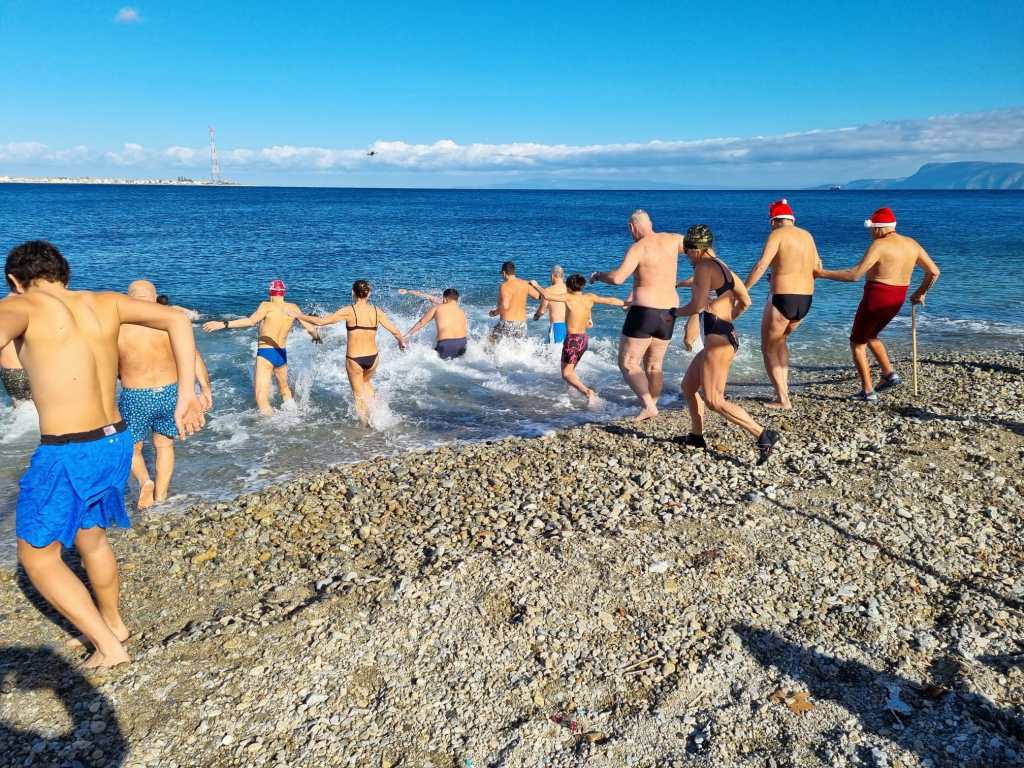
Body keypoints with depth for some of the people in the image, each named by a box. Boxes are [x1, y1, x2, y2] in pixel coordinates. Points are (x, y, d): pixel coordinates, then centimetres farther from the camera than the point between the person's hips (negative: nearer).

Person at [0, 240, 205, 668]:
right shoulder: (103, 303, 7)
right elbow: (176, 320, -1)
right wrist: (187, 395, -4)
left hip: (67, 455, -6)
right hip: (116, 444, 7)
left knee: (37, 555, 17)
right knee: (90, 536, 29)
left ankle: (108, 645, 20)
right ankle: (113, 622, 48)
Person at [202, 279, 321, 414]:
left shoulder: (267, 306, -11)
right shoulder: (293, 308, 3)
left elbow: (251, 321, -26)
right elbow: (310, 328, 8)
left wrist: (224, 324, -28)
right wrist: (316, 336, 30)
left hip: (265, 353, -6)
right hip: (282, 354, 6)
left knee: (261, 400, -7)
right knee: (284, 388, 32)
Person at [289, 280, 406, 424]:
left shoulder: (349, 311, -13)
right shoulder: (376, 311, -4)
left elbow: (321, 321, -13)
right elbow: (395, 331, -2)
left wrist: (298, 316, 0)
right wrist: (402, 342, 20)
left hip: (354, 359, -3)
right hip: (373, 357, 3)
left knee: (358, 394, 18)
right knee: (366, 382, 33)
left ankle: (366, 424, 23)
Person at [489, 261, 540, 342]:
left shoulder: (505, 286, -14)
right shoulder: (525, 284, 4)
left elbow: (505, 306, -26)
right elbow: (538, 295, 15)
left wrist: (495, 312, -8)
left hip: (507, 323, -5)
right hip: (522, 322, 6)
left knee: (492, 341, 14)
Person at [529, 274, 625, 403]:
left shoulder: (569, 297, -11)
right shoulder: (590, 297, 2)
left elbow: (547, 296, -18)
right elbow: (610, 300, 10)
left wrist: (536, 285, -1)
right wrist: (626, 303, 25)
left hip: (572, 339, -7)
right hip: (584, 339, 7)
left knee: (566, 374, -5)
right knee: (570, 370, 26)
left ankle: (588, 392, -24)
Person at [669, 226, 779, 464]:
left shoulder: (704, 267, -11)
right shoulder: (723, 267, 17)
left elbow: (697, 306, -19)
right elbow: (745, 301, 21)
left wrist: (673, 313, -2)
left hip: (718, 339, -11)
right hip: (727, 336, 11)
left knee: (713, 400, -13)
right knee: (688, 386, 20)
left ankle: (763, 435, -16)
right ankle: (696, 436, 28)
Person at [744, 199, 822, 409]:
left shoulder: (777, 235, -7)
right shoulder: (807, 236, 13)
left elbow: (760, 266, -19)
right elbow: (817, 269, 19)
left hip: (781, 299, -7)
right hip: (805, 301, 7)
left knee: (768, 349, 9)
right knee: (780, 339, 30)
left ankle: (783, 400, 6)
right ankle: (783, 388, 27)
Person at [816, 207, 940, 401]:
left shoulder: (879, 245, -16)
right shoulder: (911, 243, 6)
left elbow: (854, 275, -21)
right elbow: (934, 271, 8)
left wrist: (822, 273, -14)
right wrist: (920, 293, 21)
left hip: (876, 298, -8)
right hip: (897, 300, 8)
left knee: (857, 343, 8)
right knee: (869, 337, 29)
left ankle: (868, 392, 5)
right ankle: (889, 374, 17)